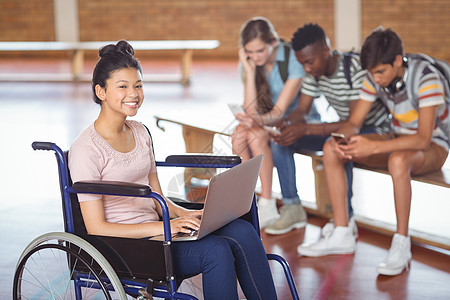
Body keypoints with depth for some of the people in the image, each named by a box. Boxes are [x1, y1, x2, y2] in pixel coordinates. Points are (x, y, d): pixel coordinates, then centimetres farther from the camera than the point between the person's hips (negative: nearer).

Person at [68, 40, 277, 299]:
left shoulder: (140, 133, 12)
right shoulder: (85, 149, -12)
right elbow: (96, 228, -15)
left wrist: (184, 214, -5)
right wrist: (162, 228, -21)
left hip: (152, 232, 7)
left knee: (242, 231, -16)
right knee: (216, 251, -28)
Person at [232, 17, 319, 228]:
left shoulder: (293, 60, -20)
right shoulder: (248, 63, -5)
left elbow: (279, 111, -24)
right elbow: (251, 110, -13)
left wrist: (259, 120, -46)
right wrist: (250, 71, -20)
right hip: (267, 121, 5)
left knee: (256, 135, -32)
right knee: (239, 135, -27)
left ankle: (267, 205, -27)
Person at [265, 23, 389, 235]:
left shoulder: (356, 69, -28)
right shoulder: (314, 72, -5)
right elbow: (301, 110, 1)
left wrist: (306, 129, -37)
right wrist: (288, 124, -24)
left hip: (374, 129, -7)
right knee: (280, 141, -8)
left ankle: (346, 218, -24)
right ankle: (292, 209, -1)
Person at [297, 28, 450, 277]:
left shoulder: (426, 78, -27)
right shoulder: (375, 79, -7)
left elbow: (423, 139, -34)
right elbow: (354, 122, -2)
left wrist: (373, 147, -42)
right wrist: (342, 138, -27)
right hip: (398, 139, 7)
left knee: (398, 160, -42)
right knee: (331, 150, -9)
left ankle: (401, 245, -28)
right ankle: (341, 235, -6)